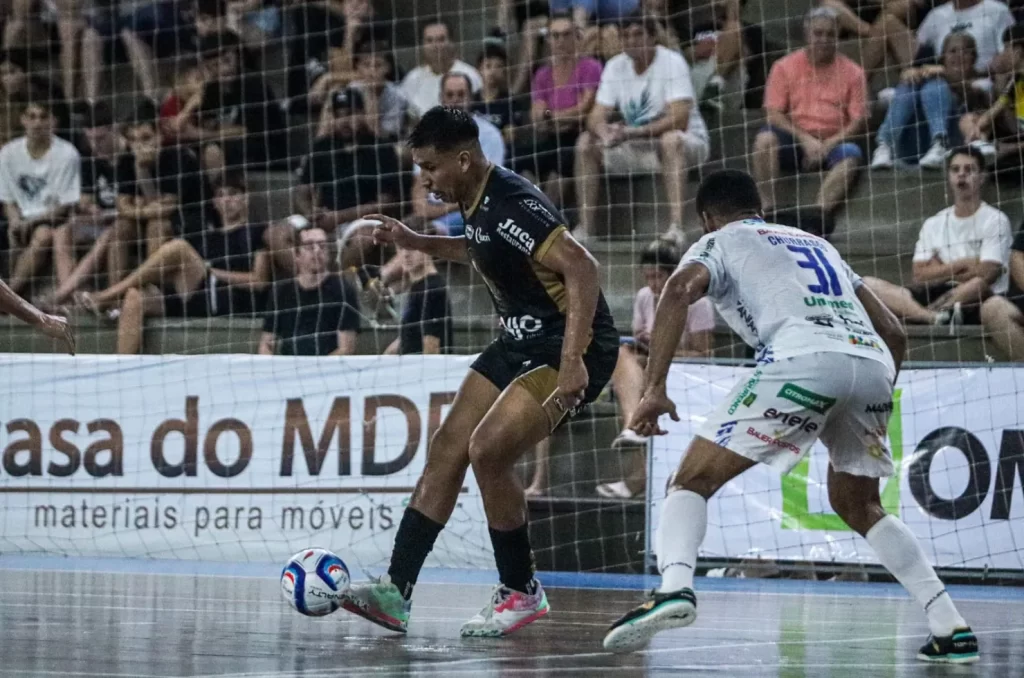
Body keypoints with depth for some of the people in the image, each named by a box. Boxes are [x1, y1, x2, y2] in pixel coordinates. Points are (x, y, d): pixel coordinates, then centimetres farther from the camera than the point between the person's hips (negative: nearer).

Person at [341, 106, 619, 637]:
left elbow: (582, 269, -31)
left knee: (488, 450, -20)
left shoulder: (512, 203, -24)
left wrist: (572, 361, -37)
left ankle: (521, 591, -2)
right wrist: (417, 243, 20)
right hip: (522, 342, 10)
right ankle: (397, 592, 6)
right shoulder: (476, 202, 6)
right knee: (447, 449, 4)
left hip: (572, 345, -10)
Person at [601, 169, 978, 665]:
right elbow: (894, 333, 32)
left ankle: (674, 588, -27)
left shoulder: (720, 242, 22)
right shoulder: (818, 245, 38)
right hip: (874, 364, 6)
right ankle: (951, 628, 17)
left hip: (804, 359, -5)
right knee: (858, 507, 27)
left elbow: (679, 290, -2)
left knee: (692, 481, 2)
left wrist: (654, 388, -6)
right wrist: (873, 406, 44)